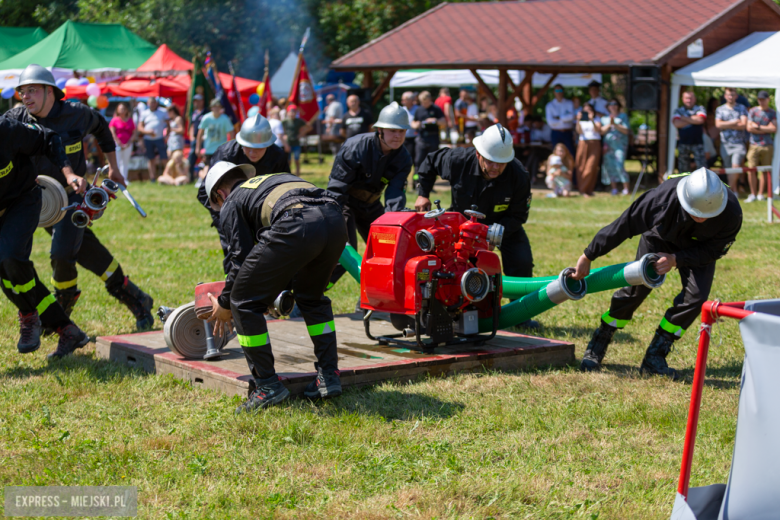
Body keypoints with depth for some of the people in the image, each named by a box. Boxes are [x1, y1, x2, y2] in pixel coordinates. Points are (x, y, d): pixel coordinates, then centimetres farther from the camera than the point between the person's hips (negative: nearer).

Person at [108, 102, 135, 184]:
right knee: (117, 162, -7)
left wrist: (128, 143, -6)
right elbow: (112, 133, -4)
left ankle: (124, 179, 8)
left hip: (128, 145, 3)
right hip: (117, 144, -3)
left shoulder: (130, 120, 10)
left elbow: (134, 133, 9)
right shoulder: (114, 120, 1)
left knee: (126, 162, 5)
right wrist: (120, 144, -9)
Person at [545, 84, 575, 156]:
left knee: (571, 154, -6)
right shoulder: (550, 105, 6)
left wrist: (558, 118, -7)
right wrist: (564, 120, -5)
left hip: (568, 133, 0)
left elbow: (571, 116, -10)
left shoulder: (569, 103, 7)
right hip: (556, 133, 0)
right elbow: (550, 121, -6)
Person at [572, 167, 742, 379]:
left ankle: (655, 357, -6)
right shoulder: (665, 195, -41)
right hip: (660, 237, -1)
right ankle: (597, 347, 9)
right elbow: (624, 224, -29)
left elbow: (713, 250, -19)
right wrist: (588, 256, -21)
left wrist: (676, 259, -34)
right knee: (637, 286, -9)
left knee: (696, 294, -18)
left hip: (698, 248, 1)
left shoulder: (732, 214, -37)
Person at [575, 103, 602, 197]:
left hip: (594, 144, -2)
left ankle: (588, 190, 0)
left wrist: (592, 120, -19)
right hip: (583, 144, 2)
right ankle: (582, 189, 4)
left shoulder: (596, 120, 10)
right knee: (581, 167, -4)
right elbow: (579, 132, -2)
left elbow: (598, 130, -9)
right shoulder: (581, 121, 14)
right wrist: (578, 121, -14)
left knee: (591, 167, -9)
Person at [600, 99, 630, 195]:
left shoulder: (623, 116, 7)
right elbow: (602, 131, 6)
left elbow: (626, 131, -2)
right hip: (608, 145, 4)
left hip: (620, 145, -4)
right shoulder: (605, 118, 16)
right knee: (609, 166, -2)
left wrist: (615, 124, -11)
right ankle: (614, 188, 6)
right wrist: (609, 125, -8)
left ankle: (626, 188, -10)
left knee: (620, 166, -15)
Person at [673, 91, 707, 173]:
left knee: (702, 168, -9)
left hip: (697, 143, -1)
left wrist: (684, 118, -2)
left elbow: (700, 119, -11)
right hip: (683, 143, 1)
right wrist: (693, 120, -6)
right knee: (683, 170, 6)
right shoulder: (678, 111, 10)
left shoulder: (700, 109, 8)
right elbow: (677, 123, -7)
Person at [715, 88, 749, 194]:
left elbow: (743, 125, -5)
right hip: (725, 143, 2)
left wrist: (726, 125, -8)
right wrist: (735, 122, -8)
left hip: (739, 142, -2)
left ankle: (729, 190, -10)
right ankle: (734, 191, 15)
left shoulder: (742, 109, 7)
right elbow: (718, 124, -5)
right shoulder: (720, 109, 10)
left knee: (736, 167, -16)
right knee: (728, 169, 5)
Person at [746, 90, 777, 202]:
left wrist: (758, 127, -5)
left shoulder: (772, 113, 9)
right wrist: (766, 129, -3)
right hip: (754, 145, -1)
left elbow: (774, 129, -2)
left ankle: (761, 194, 9)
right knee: (751, 169, -7)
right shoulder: (753, 111, 6)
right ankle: (752, 194, 2)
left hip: (767, 145, 1)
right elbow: (749, 128, -3)